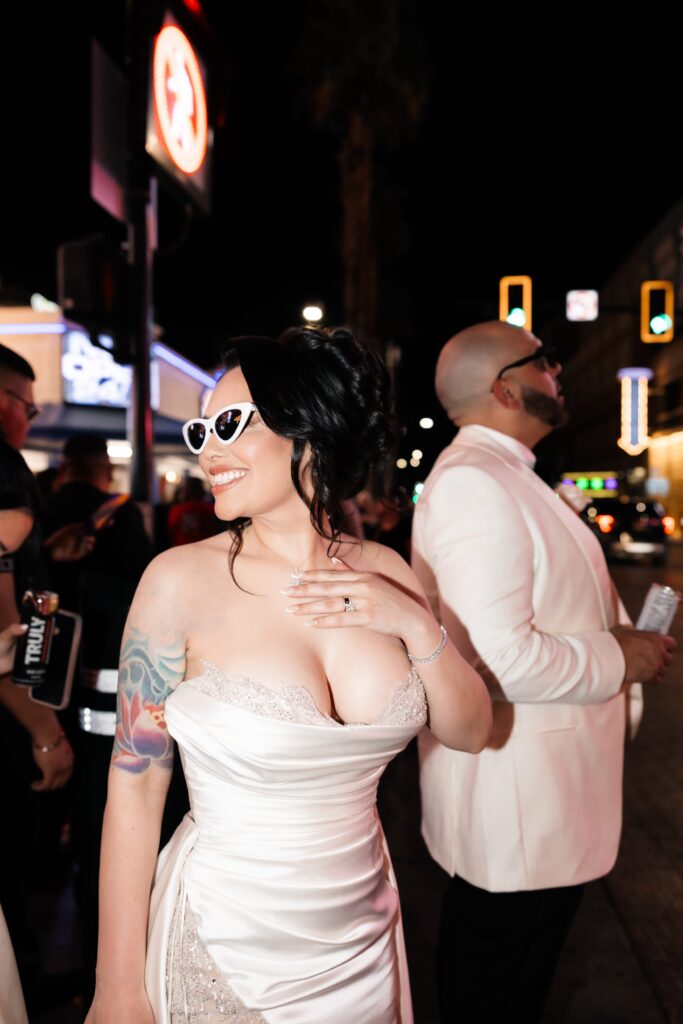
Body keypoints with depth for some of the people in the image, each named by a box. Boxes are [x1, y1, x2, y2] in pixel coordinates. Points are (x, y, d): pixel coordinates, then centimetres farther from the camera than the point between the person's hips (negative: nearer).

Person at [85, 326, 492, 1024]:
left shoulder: (383, 573, -6)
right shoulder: (182, 579, -17)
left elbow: (469, 732, 0)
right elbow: (135, 782, -12)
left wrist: (416, 626, -17)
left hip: (363, 933, 4)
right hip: (222, 946, -3)